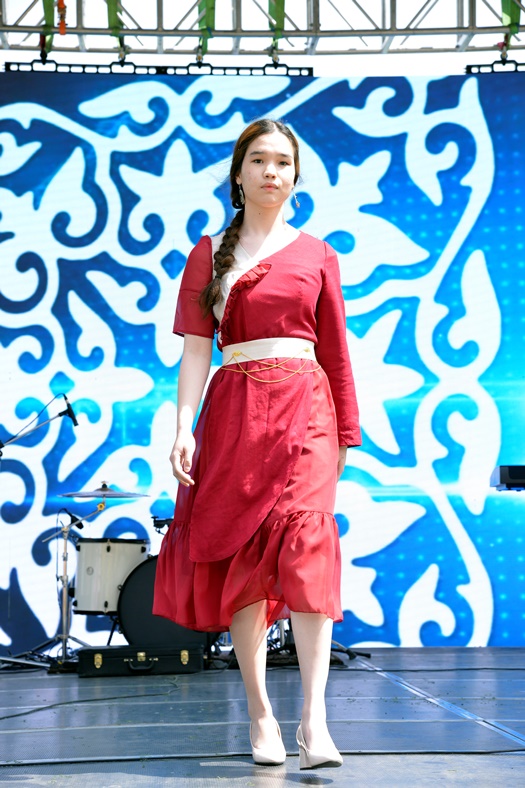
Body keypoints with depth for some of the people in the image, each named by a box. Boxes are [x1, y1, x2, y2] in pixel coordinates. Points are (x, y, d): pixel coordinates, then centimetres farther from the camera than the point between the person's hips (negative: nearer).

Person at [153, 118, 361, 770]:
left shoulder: (317, 255, 12)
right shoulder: (210, 252, 11)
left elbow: (335, 350, 13)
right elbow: (195, 348, 5)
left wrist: (346, 432, 11)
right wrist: (183, 426, -6)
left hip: (304, 404, -1)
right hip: (235, 407, 1)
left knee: (306, 540, -18)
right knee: (242, 554, 0)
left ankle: (313, 718, -23)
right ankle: (260, 715, 5)